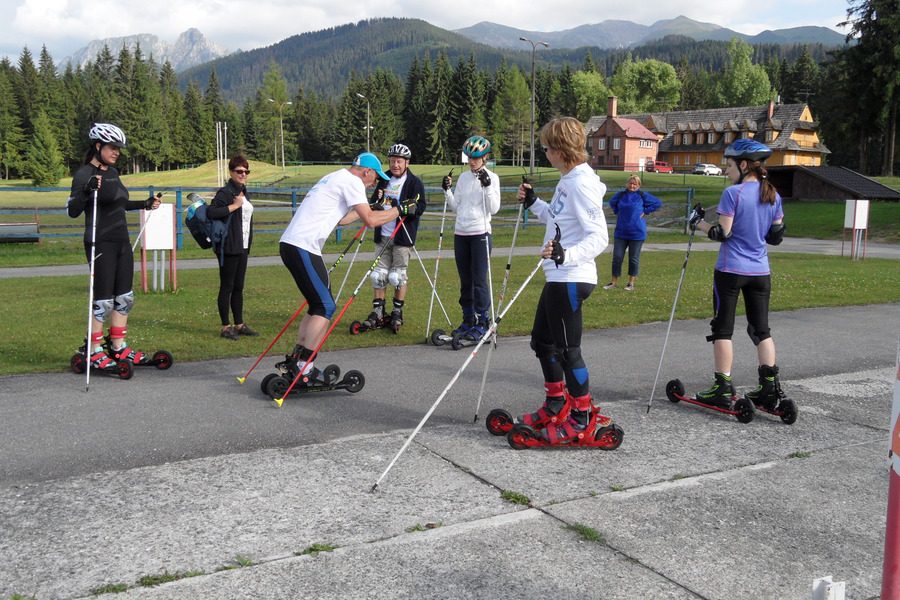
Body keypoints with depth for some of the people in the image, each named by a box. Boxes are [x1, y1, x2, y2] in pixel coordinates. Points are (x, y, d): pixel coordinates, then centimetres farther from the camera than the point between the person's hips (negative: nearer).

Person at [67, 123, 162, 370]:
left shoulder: (113, 172, 12)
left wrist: (146, 204, 22)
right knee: (104, 300, -4)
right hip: (101, 244, -8)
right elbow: (73, 211, -19)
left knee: (124, 297, 12)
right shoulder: (84, 174, -12)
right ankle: (93, 350, 9)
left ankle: (118, 347, 22)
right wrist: (87, 191, -34)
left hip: (122, 241, 8)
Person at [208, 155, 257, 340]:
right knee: (226, 287, -1)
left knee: (238, 287, 12)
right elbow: (210, 212, -24)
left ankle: (239, 325, 18)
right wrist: (234, 205, -21)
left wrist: (248, 244, 16)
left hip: (242, 247, 8)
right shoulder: (225, 192, -11)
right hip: (229, 247, -8)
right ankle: (226, 327, 5)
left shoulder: (243, 192, 15)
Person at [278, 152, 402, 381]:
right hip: (302, 248, -10)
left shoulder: (335, 178, 25)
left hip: (291, 243, 10)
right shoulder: (352, 181, -5)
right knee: (325, 307, -8)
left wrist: (370, 208, 42)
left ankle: (296, 360, 15)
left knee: (320, 303, 15)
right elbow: (370, 221, -12)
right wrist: (397, 211, 2)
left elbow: (339, 218, 35)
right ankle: (303, 367, -8)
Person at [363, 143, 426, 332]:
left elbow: (420, 207, -12)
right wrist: (376, 204, -3)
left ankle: (397, 313, 13)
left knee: (398, 275, 0)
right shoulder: (384, 180, 14)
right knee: (378, 274, 3)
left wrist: (397, 205, -27)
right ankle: (377, 313, 10)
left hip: (402, 237, -5)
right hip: (382, 235, 5)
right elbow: (374, 203, 22)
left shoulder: (415, 183, -2)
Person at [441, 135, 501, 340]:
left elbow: (494, 209, -10)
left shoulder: (491, 178, -3)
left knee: (479, 279, -6)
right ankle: (468, 320, 19)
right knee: (465, 280, 10)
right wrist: (447, 190, 1)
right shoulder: (463, 177, 12)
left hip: (480, 234, -5)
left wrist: (487, 186, -19)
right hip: (460, 234, 5)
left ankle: (483, 322, 3)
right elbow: (455, 206, 14)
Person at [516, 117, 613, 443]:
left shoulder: (582, 184, -19)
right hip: (559, 277, 11)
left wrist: (566, 254, -37)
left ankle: (582, 418, 13)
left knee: (567, 348, -1)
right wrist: (534, 203, 18)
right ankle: (556, 407, 34)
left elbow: (599, 236, -24)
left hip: (571, 279, -11)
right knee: (542, 340, 20)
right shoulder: (567, 180, 12)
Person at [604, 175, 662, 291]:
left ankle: (631, 282, 17)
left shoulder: (642, 195, -5)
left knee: (634, 258, 6)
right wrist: (617, 212, 8)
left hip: (637, 233, -2)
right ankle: (614, 281, 12)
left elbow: (658, 203, 2)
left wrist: (645, 211, -4)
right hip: (620, 232, 2)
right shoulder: (621, 195, 3)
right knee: (617, 257, 1)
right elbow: (612, 203, 24)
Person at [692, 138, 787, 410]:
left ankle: (723, 388, 5)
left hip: (730, 270, -5)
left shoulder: (733, 193, -13)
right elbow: (775, 237, 10)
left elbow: (722, 233, -15)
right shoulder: (773, 196, 6)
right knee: (761, 329, 13)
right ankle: (770, 387, 8)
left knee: (723, 328, 4)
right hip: (760, 272, 6)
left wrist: (700, 223, 0)